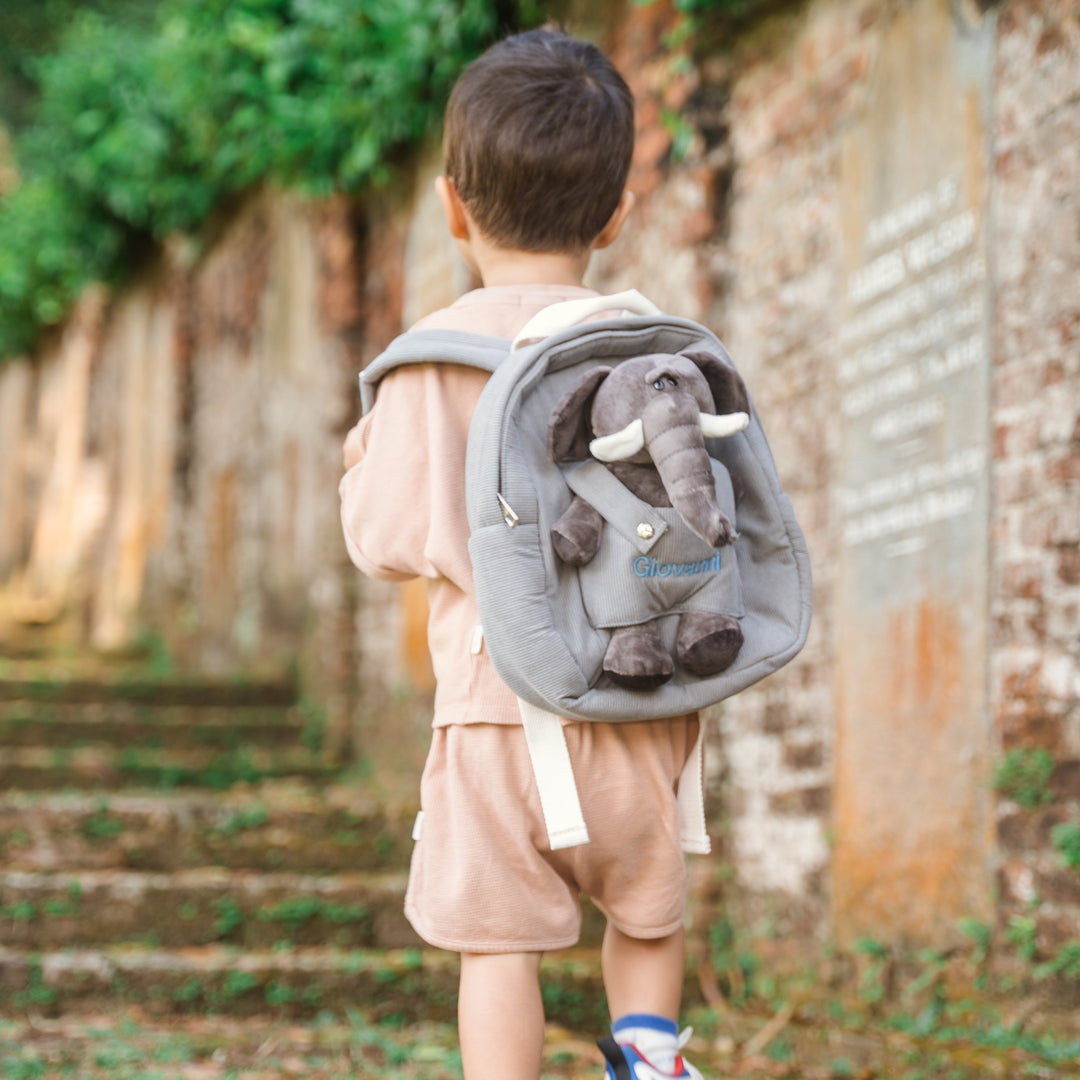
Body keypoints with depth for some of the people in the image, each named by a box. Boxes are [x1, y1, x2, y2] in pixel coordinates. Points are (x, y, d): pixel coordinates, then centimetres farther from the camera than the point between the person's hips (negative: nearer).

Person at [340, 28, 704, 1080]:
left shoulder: (435, 357, -6)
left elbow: (394, 540, -6)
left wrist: (362, 470, 13)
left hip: (503, 706, -3)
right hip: (645, 706, 3)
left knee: (500, 946, 5)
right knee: (647, 913, 25)